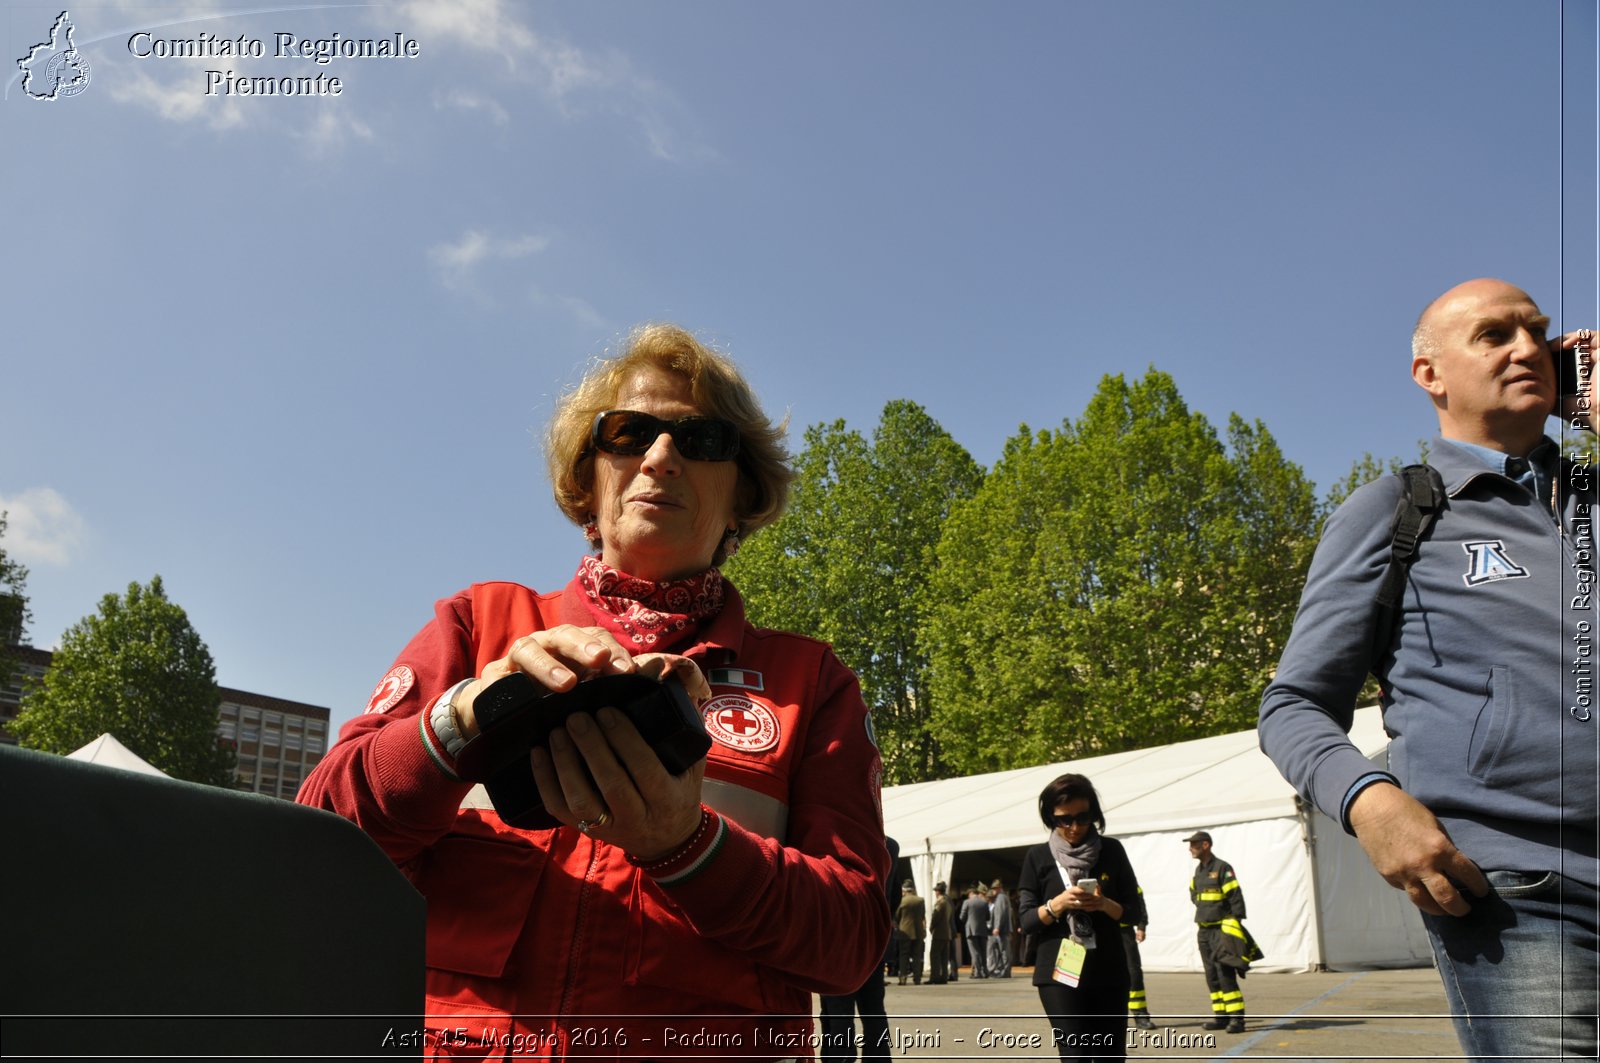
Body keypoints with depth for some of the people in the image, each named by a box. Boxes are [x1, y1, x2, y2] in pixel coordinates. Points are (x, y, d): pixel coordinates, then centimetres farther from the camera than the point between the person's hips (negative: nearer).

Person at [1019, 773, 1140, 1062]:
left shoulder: (1112, 850, 3)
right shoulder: (1038, 857, 0)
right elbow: (1027, 920, 0)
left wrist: (1105, 905, -16)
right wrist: (1058, 904, -18)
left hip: (1109, 972, 2)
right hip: (1060, 973, -2)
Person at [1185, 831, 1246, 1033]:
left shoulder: (1222, 868, -11)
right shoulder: (1197, 871, 13)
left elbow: (1236, 897, -13)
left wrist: (1235, 924, -15)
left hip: (1222, 929, -8)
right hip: (1204, 931, 8)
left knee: (1225, 973, -11)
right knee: (1212, 975, 9)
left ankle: (1237, 1018, -8)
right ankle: (1221, 1016, 15)